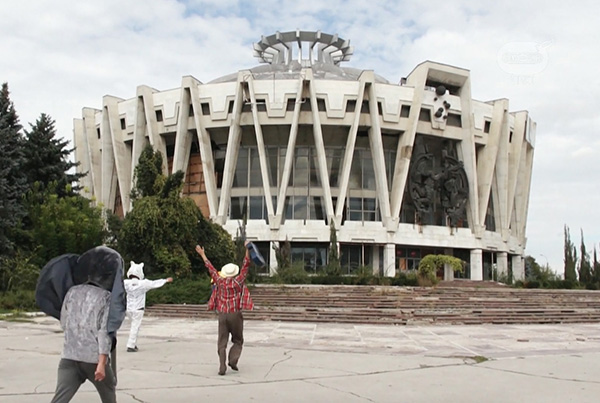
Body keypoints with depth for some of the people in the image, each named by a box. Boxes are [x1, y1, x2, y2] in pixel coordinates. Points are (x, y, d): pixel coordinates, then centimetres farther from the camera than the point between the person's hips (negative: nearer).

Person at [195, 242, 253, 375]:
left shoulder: (220, 281, 3)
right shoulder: (238, 281, -4)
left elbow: (211, 268, 12)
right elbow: (245, 266, -2)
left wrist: (202, 254, 21)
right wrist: (247, 249, -1)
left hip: (222, 314, 2)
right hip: (235, 314, -2)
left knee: (222, 342, 6)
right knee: (238, 341, 14)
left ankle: (222, 367, -2)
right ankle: (233, 360, -4)